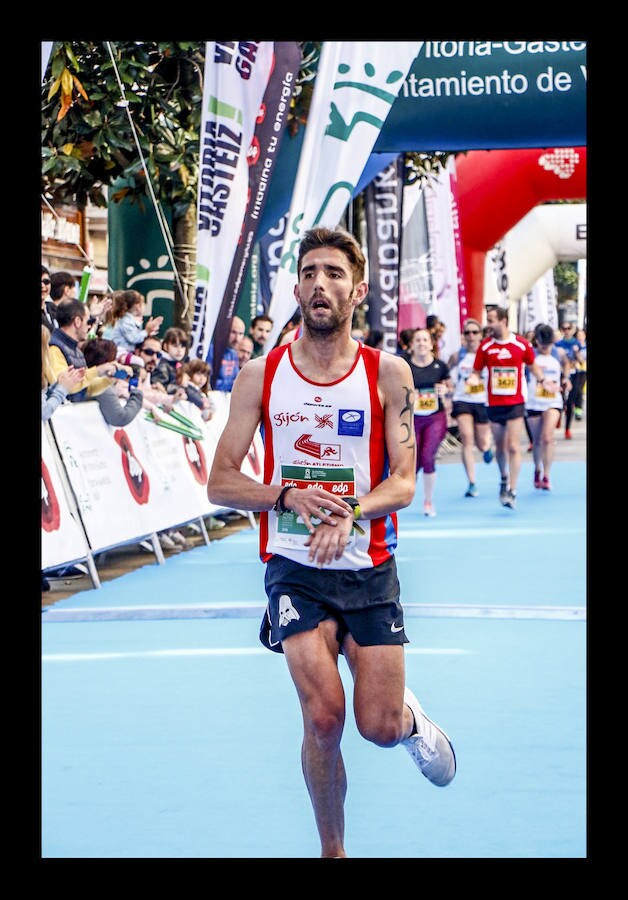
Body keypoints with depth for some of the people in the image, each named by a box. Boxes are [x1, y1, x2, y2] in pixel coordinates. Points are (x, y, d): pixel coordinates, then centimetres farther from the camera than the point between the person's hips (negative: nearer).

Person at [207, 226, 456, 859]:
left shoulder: (388, 374, -2)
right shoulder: (261, 376, -1)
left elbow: (403, 484, -6)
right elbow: (220, 483, 0)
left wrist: (351, 512, -26)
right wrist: (288, 496, -18)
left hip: (369, 567, 1)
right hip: (294, 566, 0)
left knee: (380, 728, -2)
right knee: (324, 718, -15)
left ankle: (411, 718, 38)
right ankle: (332, 851, 8)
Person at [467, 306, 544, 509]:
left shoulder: (522, 344, -4)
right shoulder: (485, 346, 0)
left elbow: (533, 366, 11)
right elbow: (476, 371, 6)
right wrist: (474, 378, -16)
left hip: (515, 403, -2)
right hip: (494, 404, 2)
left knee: (513, 447, -9)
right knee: (500, 447, 12)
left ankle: (512, 492, -7)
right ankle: (504, 479, 37)